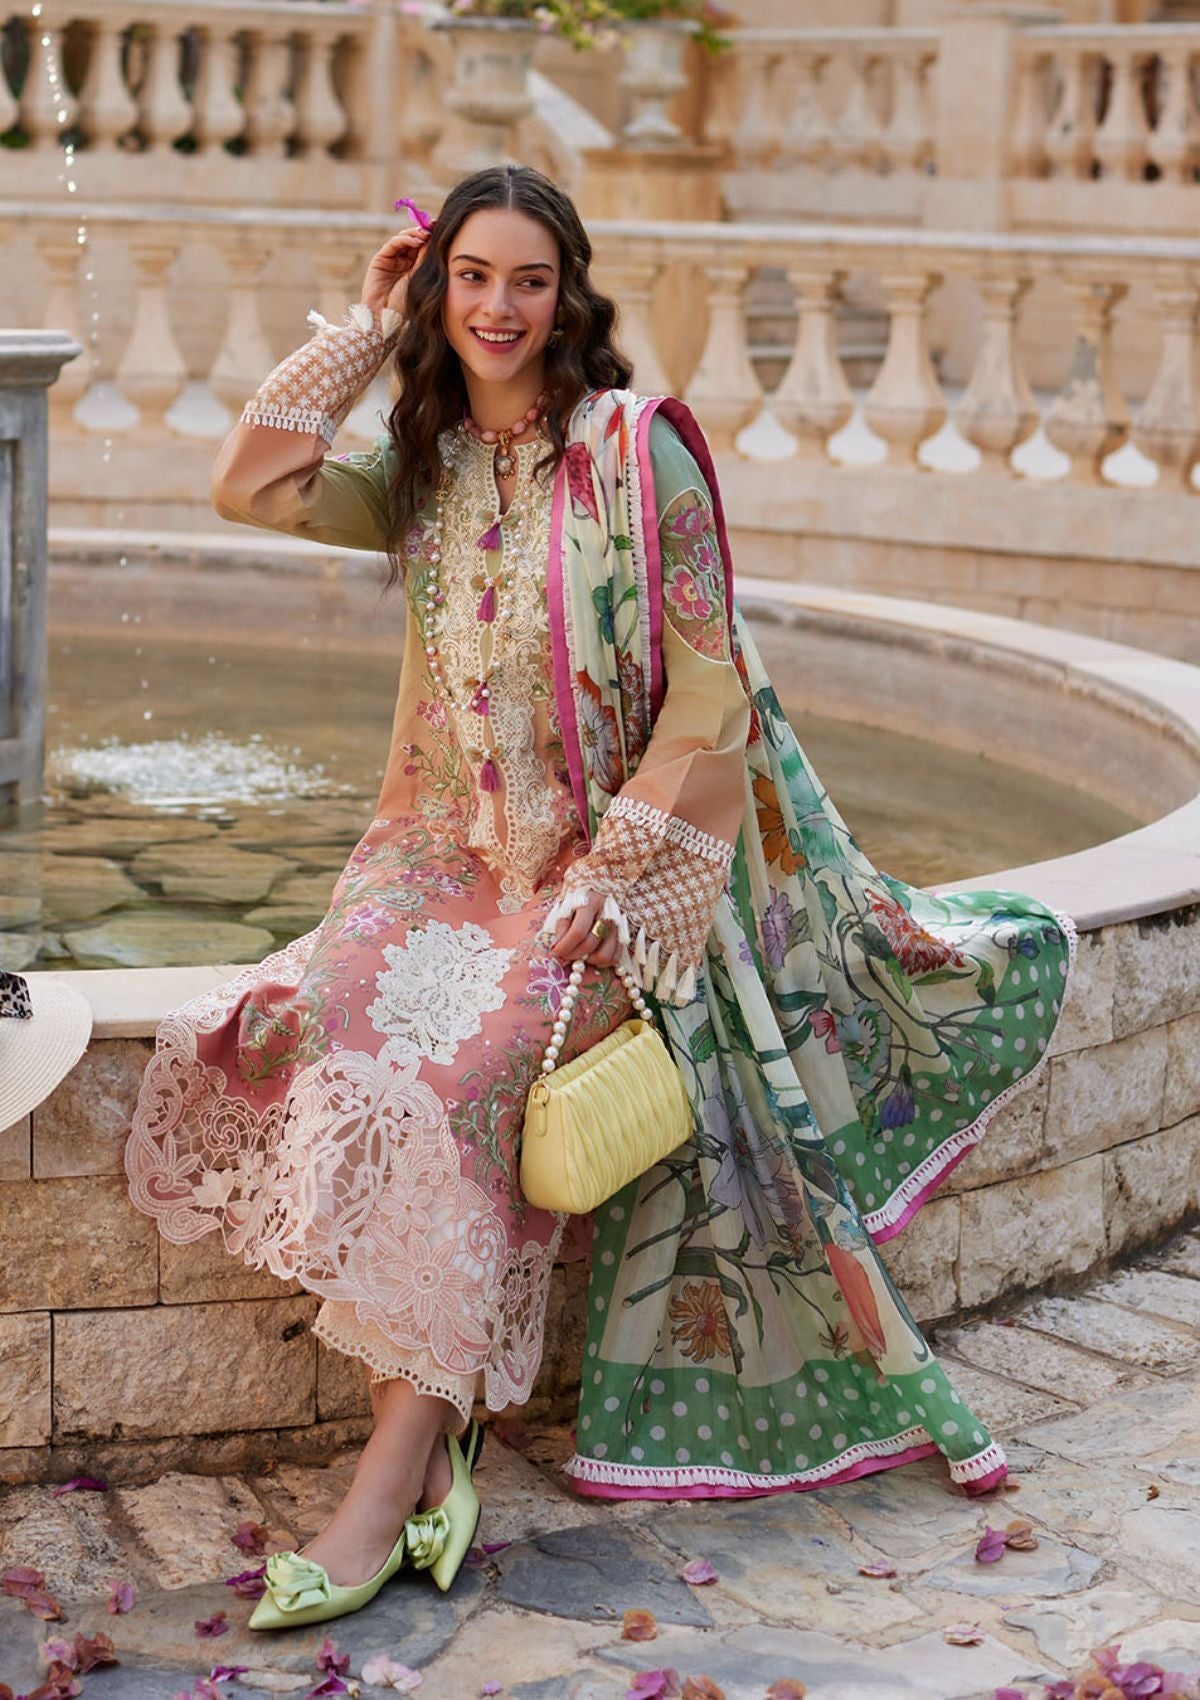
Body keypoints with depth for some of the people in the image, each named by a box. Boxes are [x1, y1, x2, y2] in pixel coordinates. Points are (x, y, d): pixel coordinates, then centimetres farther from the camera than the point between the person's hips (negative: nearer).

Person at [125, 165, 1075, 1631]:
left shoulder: (636, 450, -5)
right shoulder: (426, 472, 12)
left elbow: (707, 697, -8)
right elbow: (251, 486, 1)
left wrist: (613, 875, -14)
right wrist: (368, 327, 4)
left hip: (610, 865, -5)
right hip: (448, 853, 5)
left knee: (453, 1079, -28)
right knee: (322, 1041, -24)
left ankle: (387, 1493, -24)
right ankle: (431, 1447, -19)